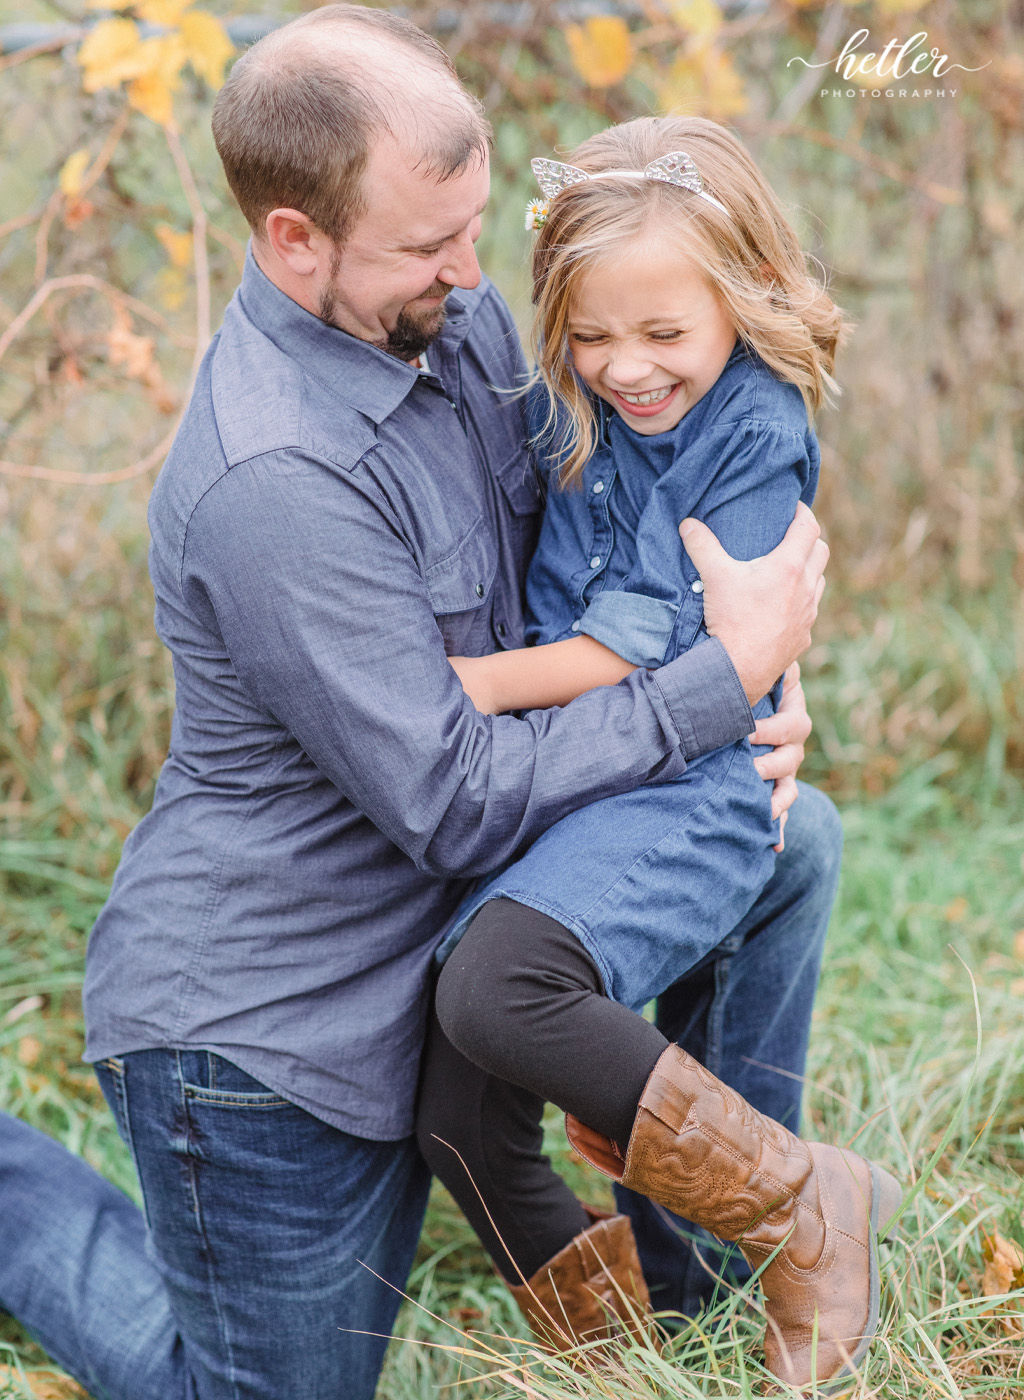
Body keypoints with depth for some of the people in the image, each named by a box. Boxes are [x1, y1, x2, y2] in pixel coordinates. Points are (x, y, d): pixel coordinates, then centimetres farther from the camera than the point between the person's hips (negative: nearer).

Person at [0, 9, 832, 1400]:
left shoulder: (458, 318, -4)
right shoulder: (274, 484, -31)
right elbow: (464, 806, -27)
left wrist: (749, 683, -7)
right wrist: (731, 674, -22)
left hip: (412, 956, 8)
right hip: (258, 1016, -7)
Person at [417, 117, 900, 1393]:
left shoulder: (756, 434, -7)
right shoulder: (561, 418, 11)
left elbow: (666, 651, -13)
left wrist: (484, 683, -17)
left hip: (683, 786, -7)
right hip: (543, 784, 7)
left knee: (498, 987, -33)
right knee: (455, 1117, 0)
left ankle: (800, 1206, -15)